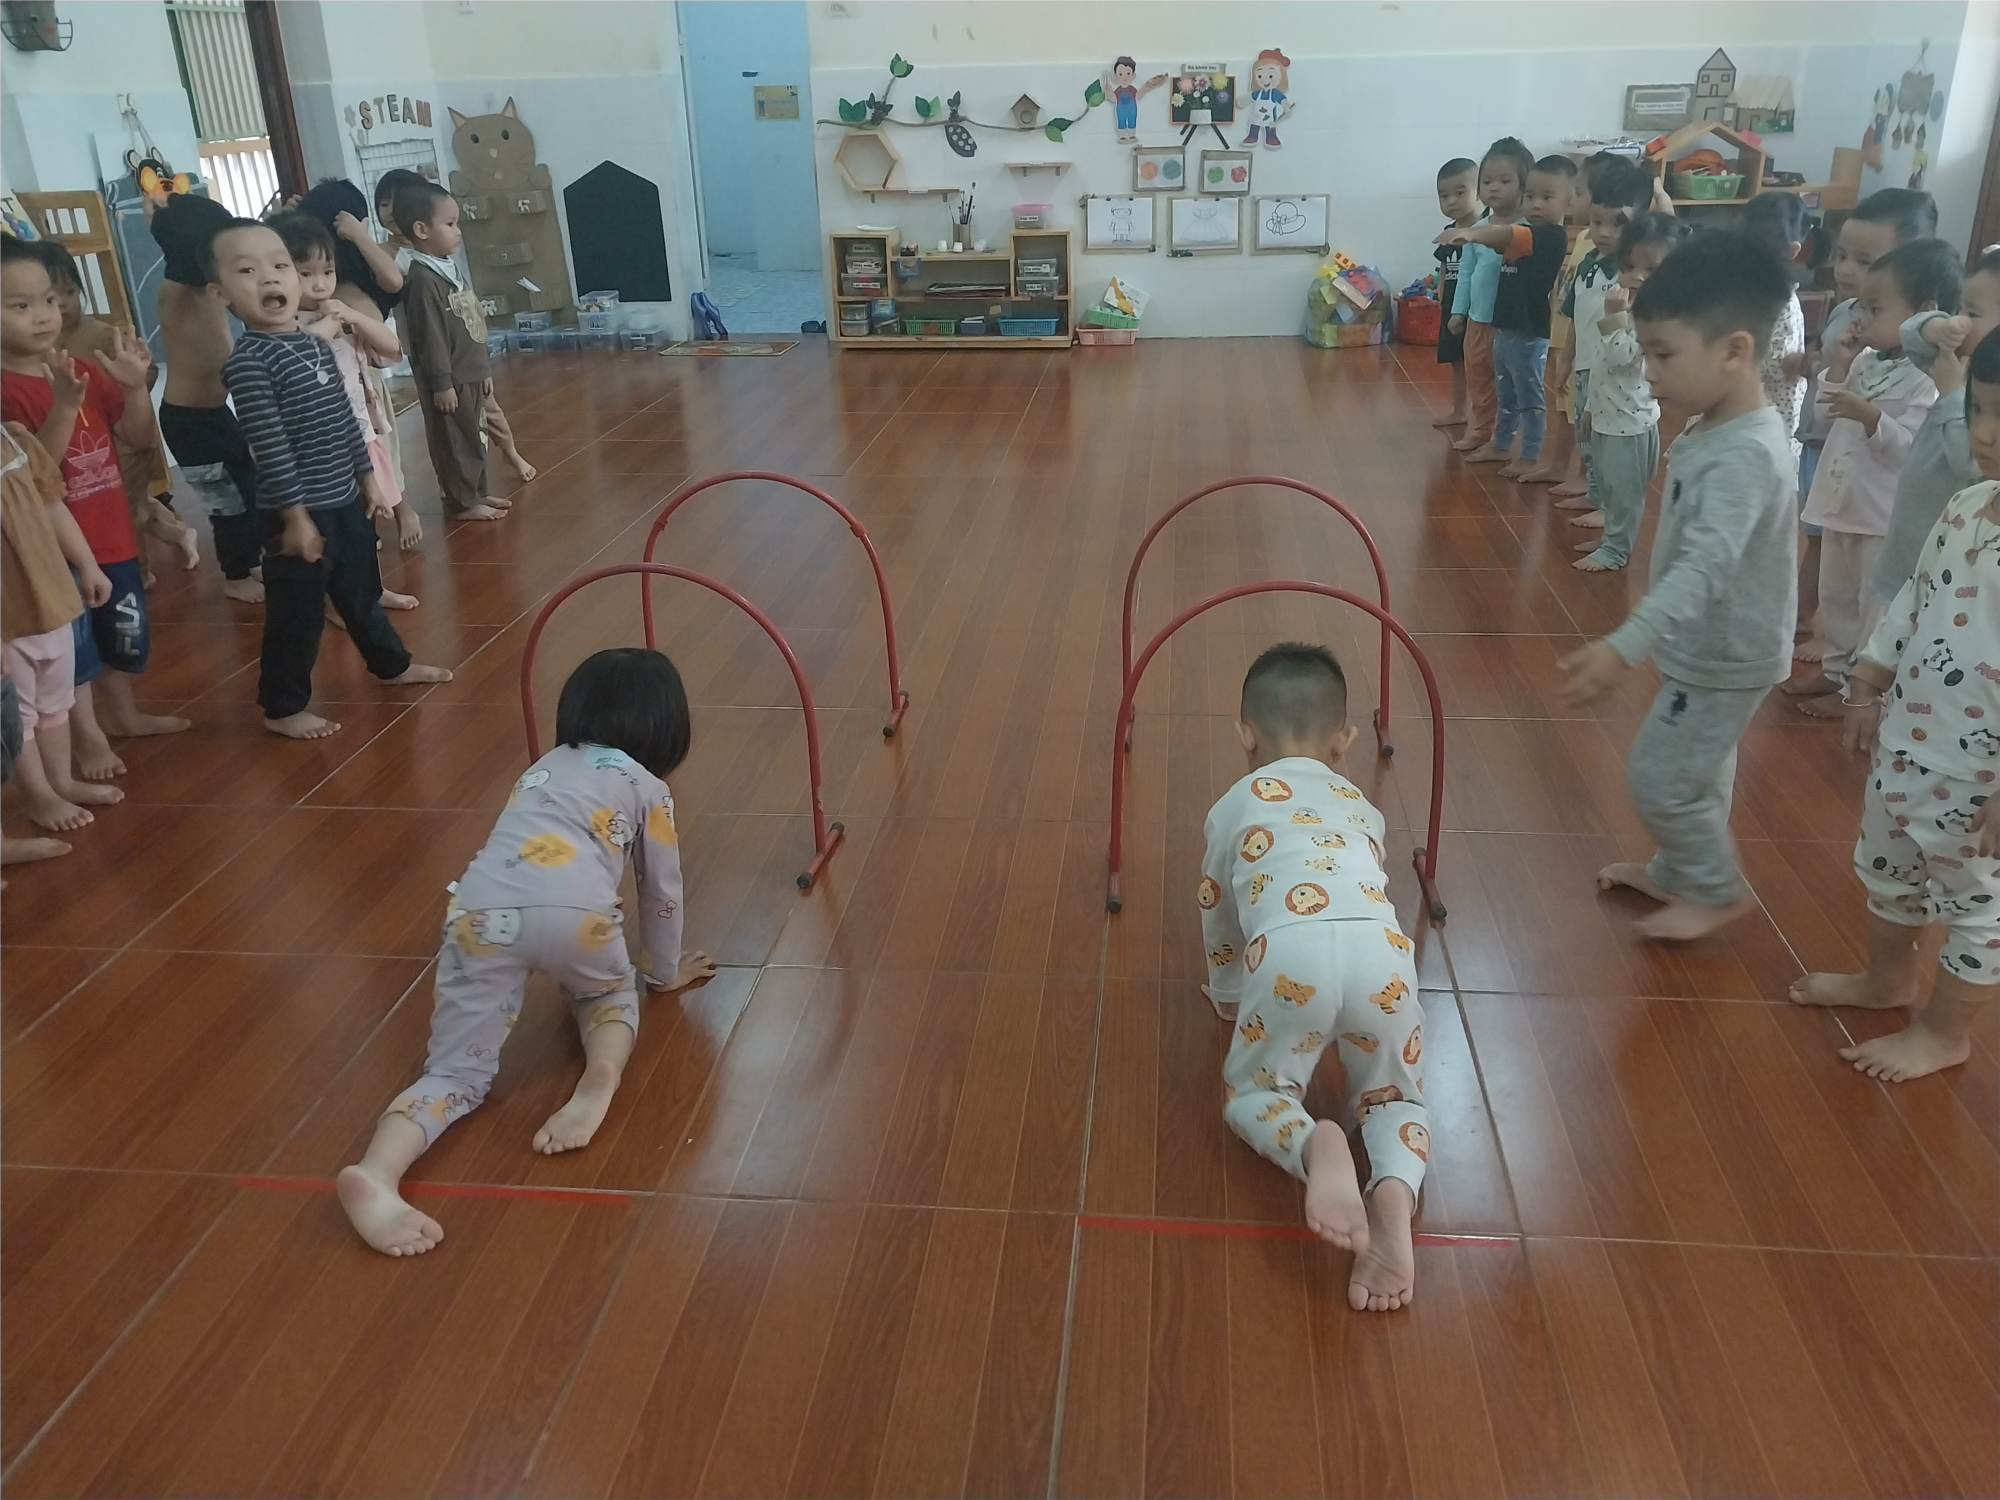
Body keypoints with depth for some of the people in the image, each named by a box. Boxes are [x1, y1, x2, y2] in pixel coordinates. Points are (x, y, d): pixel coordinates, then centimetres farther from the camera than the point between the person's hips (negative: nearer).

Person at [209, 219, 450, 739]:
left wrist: (367, 478, 15)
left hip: (346, 501, 8)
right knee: (297, 615, 4)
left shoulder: (315, 345, 7)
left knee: (362, 593, 25)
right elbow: (270, 447, -21)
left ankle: (392, 664, 44)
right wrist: (295, 516, -21)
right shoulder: (246, 363, -19)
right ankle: (282, 707, 19)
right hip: (298, 513, -8)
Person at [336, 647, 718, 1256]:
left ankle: (375, 1173, -21)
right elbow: (662, 891, 32)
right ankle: (602, 1073, -3)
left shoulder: (545, 767, 38)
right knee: (611, 993, 29)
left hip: (478, 909, 3)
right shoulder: (649, 789, 25)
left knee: (458, 1070, 7)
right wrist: (665, 969, 49)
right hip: (575, 909, -2)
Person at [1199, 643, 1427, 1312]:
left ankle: (1315, 1146, -15)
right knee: (1392, 1095, 26)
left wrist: (1230, 998, 59)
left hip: (1290, 951, -2)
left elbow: (1217, 916, 40)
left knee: (1251, 1094, 20)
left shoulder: (1233, 806, 28)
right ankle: (1395, 1190, -8)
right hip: (1381, 949, 3)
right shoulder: (1361, 807, 35)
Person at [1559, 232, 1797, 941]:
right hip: (1707, 650, 9)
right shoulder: (1720, 430, 0)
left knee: (1659, 778, 2)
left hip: (1723, 659, -9)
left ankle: (1720, 888, 22)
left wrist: (1624, 646, -53)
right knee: (1696, 774, 23)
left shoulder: (1744, 455, -31)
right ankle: (1679, 874, 41)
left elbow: (1704, 568, -42)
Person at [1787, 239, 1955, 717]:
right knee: (1835, 597, 21)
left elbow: (1910, 449, -24)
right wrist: (1838, 364, -4)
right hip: (1842, 503, 8)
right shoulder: (1866, 360, 4)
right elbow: (1826, 414, 8)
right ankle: (1836, 670, 37)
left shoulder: (1929, 378, -19)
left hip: (1885, 517, -8)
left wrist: (1869, 415, -36)